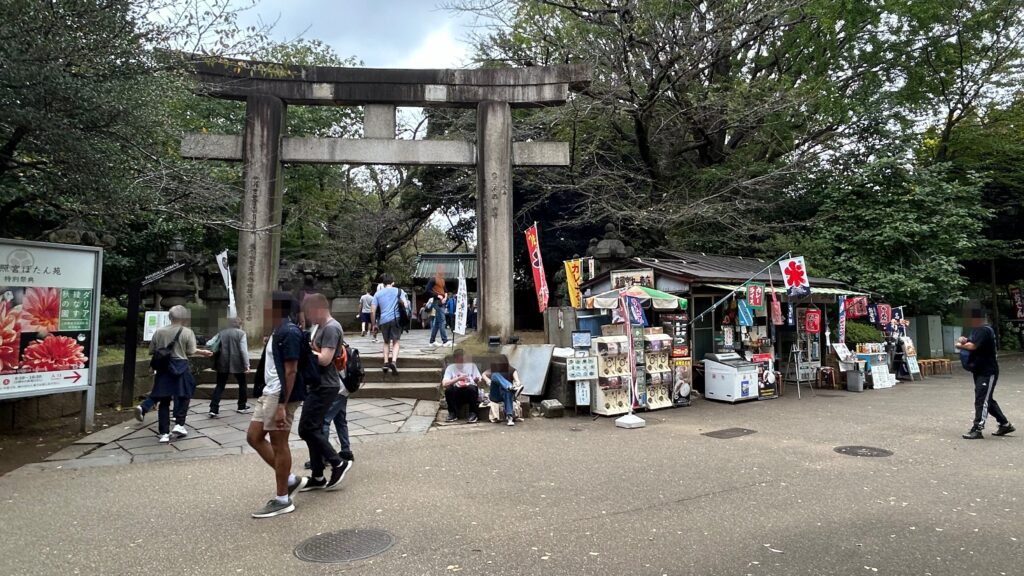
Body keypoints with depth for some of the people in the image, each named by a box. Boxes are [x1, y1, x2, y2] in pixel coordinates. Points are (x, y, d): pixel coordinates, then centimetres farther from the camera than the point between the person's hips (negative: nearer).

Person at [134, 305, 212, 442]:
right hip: (180, 367, -3)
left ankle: (164, 433, 7)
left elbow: (151, 351, 9)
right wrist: (203, 353, 10)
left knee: (164, 400, 7)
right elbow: (191, 351, -8)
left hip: (163, 368, 3)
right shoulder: (187, 332, -5)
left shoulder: (159, 332, 5)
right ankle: (179, 424, 3)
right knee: (183, 397, 14)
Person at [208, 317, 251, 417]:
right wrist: (246, 365, -7)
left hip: (222, 363, 3)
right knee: (242, 384, 14)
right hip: (237, 363, -3)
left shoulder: (221, 333, 10)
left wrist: (214, 358, 13)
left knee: (220, 386, 7)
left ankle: (213, 409, -2)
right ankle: (242, 407, 21)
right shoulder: (241, 333, -4)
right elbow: (244, 350, -9)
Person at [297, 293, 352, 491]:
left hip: (325, 387, -10)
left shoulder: (331, 328, -16)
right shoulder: (321, 327, 15)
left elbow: (324, 359, -23)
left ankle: (338, 463, 4)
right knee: (314, 429, 12)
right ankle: (317, 477, 20)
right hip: (317, 386, 10)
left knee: (307, 429, -8)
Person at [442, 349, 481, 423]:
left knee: (472, 388, -32)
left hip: (471, 392, -1)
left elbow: (479, 383, 0)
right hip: (457, 395, 1)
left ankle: (473, 414, -17)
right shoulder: (450, 368, 3)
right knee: (448, 389, -28)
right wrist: (458, 379, -23)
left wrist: (477, 381, -24)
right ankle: (453, 414, -11)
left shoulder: (472, 365, 5)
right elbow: (444, 384, -13)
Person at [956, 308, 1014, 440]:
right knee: (987, 400, 18)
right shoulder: (977, 330, 14)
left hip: (988, 372, -10)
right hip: (979, 371, 10)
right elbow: (969, 343, 17)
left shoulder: (984, 330, -18)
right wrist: (964, 341, -5)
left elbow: (972, 346, -28)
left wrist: (960, 345, -10)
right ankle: (1005, 424, 29)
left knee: (981, 400, -10)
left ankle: (977, 429, -11)